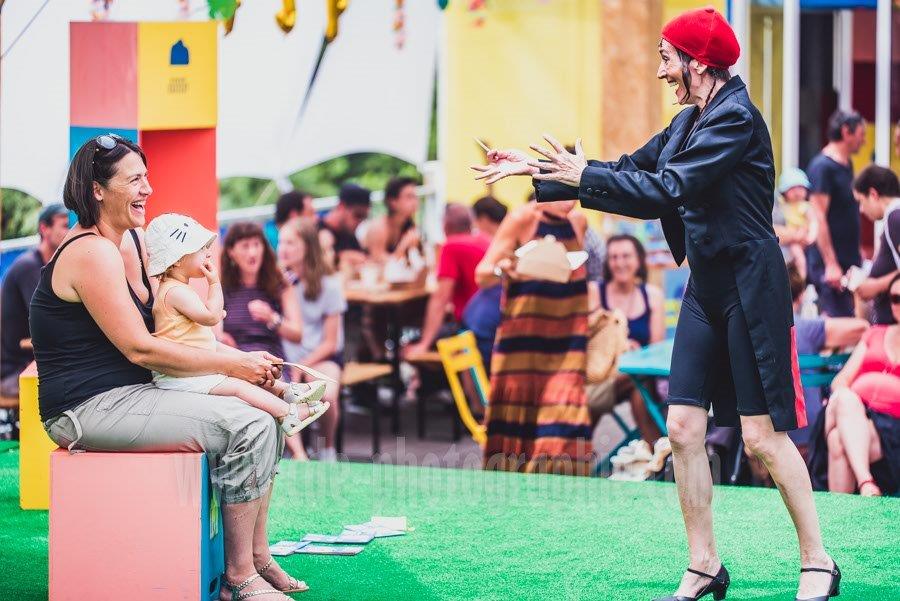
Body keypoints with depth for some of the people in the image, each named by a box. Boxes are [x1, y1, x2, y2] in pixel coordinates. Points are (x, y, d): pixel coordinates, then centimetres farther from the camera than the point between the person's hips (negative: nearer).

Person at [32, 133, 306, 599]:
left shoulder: (135, 242, 13)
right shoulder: (92, 252, -17)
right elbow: (138, 348, -21)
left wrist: (243, 361, 0)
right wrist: (232, 365, -15)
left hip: (130, 396, 10)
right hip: (91, 408, -10)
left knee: (264, 420, 7)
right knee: (248, 427, -19)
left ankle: (256, 557, 9)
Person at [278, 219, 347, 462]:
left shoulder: (328, 284, -3)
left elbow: (330, 342, -2)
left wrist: (301, 367, -12)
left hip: (320, 357, -1)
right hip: (284, 357, 1)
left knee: (326, 396, -33)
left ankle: (327, 449, -6)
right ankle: (295, 451, -10)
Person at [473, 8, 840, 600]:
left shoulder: (736, 118, -16)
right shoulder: (688, 123, 12)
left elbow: (667, 190, -23)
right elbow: (630, 171, 16)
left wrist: (585, 176, -17)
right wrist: (536, 170, 13)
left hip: (750, 287, -9)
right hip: (705, 286, 9)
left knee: (763, 434, -6)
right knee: (683, 428, 4)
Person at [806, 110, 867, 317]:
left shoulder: (846, 165, 15)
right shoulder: (822, 166, -13)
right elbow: (819, 217, -19)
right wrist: (831, 264, -23)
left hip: (850, 260, 9)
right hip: (831, 263, -9)